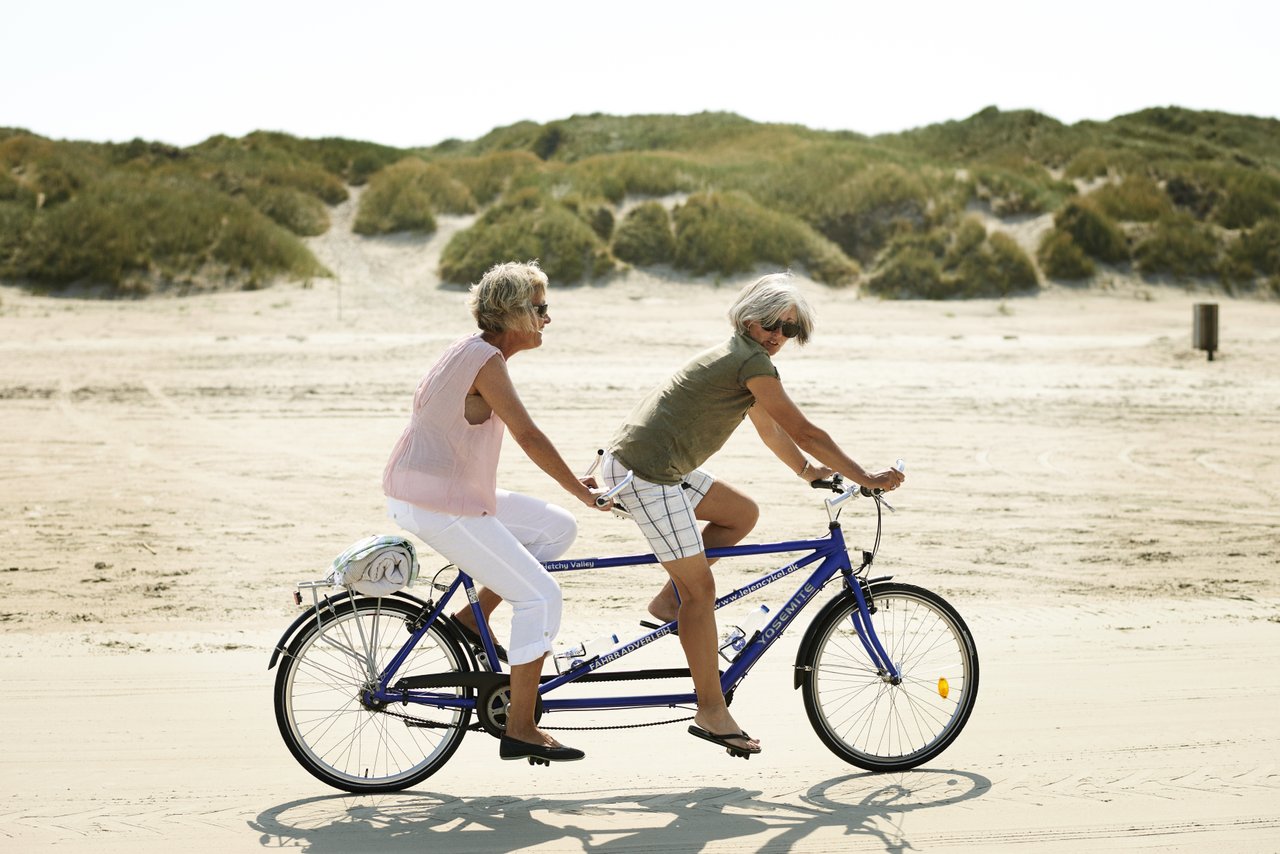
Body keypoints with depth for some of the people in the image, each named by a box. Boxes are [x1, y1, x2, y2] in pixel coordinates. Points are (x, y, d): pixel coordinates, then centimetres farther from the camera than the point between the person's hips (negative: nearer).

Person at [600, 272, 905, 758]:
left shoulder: (738, 356, 18)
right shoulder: (752, 362, -12)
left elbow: (769, 428, 29)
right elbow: (804, 432, -12)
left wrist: (809, 469, 24)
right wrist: (864, 477, -7)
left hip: (652, 463, 10)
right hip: (645, 472, -10)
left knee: (742, 514, 18)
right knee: (701, 588, -7)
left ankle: (670, 601, 15)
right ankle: (711, 713, -2)